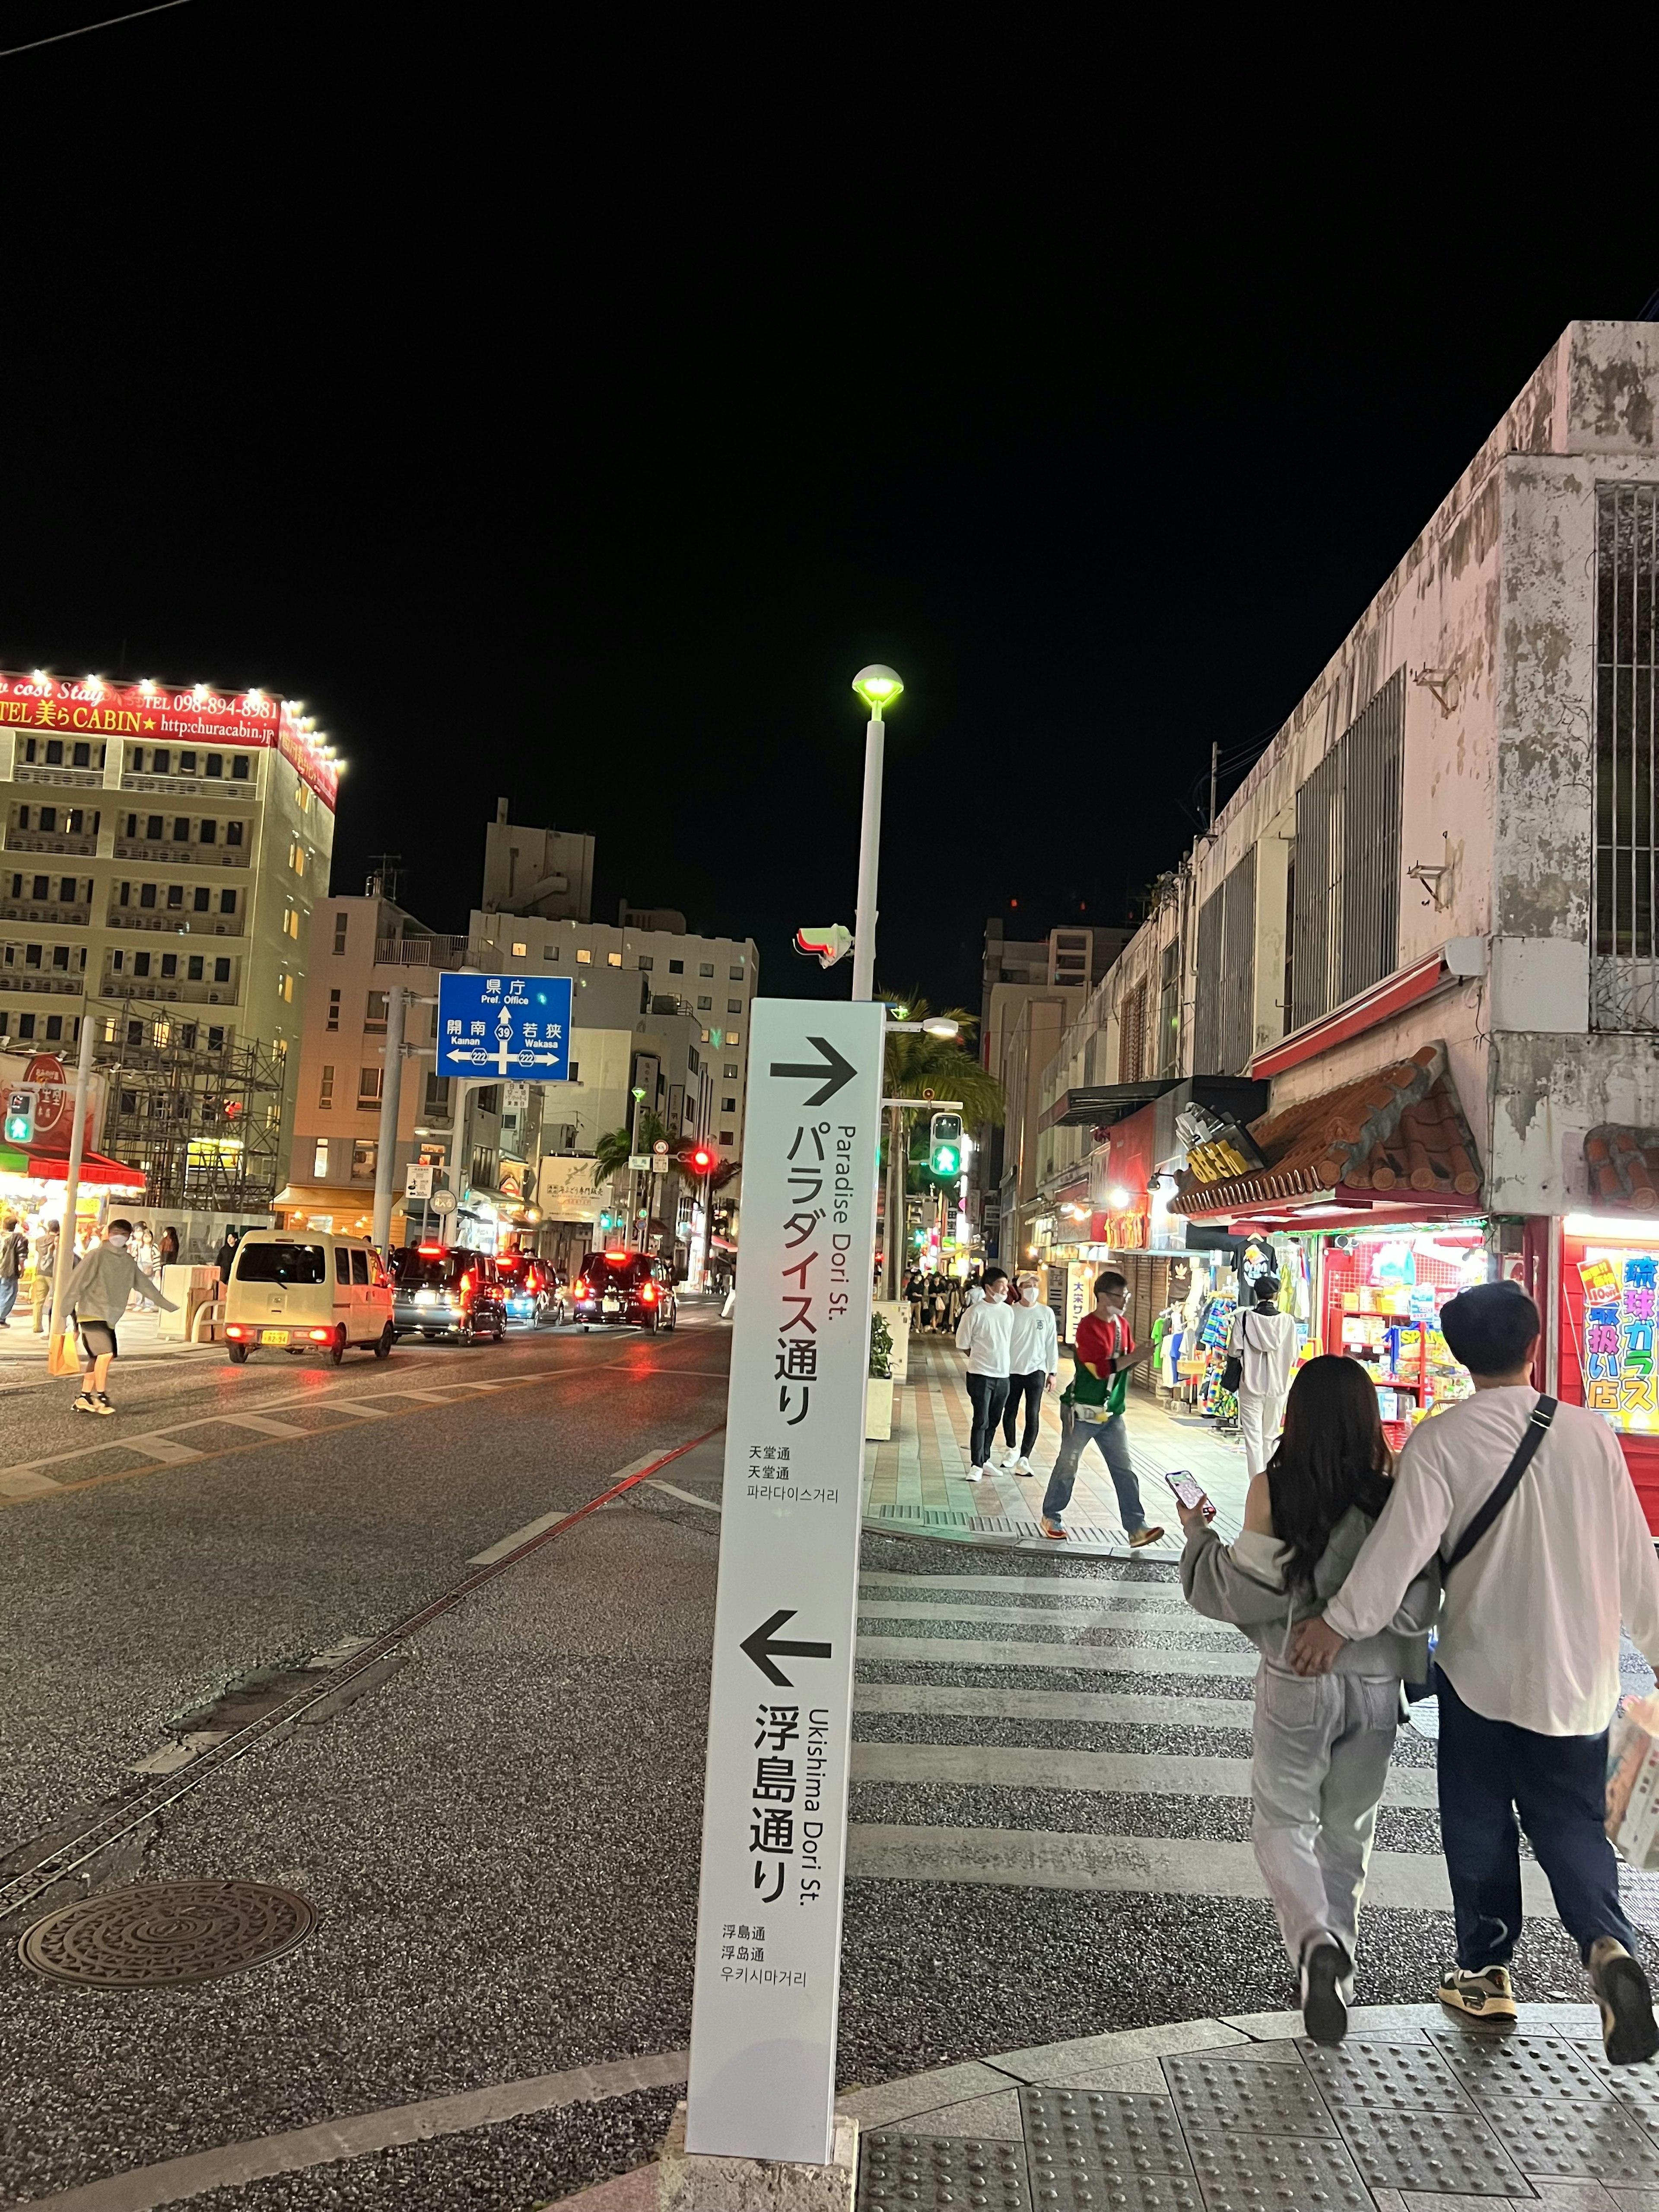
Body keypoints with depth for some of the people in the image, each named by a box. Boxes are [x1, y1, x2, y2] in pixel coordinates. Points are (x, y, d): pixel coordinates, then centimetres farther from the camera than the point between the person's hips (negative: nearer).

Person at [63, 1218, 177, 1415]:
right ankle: (101, 1396, -4)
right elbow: (78, 1281, -12)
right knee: (105, 1353, -17)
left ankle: (84, 1399, 16)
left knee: (98, 1358, 7)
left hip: (110, 1318, 7)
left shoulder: (129, 1262, 12)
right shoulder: (97, 1255, -7)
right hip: (92, 1314, -7)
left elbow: (145, 1285, 20)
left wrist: (166, 1305, 24)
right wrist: (67, 1308, -18)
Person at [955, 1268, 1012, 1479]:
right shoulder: (975, 1312, -12)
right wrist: (982, 1359, 3)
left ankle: (985, 1460, 25)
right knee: (981, 1421, -7)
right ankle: (976, 1465, -3)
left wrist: (1000, 1361, 11)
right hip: (981, 1375, -6)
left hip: (1003, 1375, 6)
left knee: (993, 1422, 13)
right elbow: (963, 1344, -4)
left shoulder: (1007, 1311, 5)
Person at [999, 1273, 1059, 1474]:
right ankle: (1011, 1450, 31)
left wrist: (1053, 1372, 1)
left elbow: (1052, 1344, 4)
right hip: (1012, 1370, 0)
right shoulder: (1011, 1312, -4)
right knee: (1010, 1413, 9)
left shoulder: (1047, 1313, 1)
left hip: (1036, 1371, 0)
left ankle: (1024, 1458, -4)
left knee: (1033, 1416, -8)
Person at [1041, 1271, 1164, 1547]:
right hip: (1083, 1411, -6)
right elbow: (1101, 1368, -25)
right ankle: (1051, 1518, 22)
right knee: (1067, 1467, 6)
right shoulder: (1088, 1326, -18)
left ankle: (1137, 1528, 3)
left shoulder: (1122, 1324, 6)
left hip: (1112, 1413, 6)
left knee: (1124, 1470, 2)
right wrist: (1134, 1357, -28)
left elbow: (1127, 1361, 10)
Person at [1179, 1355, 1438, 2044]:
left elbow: (1246, 1592, -12)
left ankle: (1316, 1942, -9)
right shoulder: (1395, 1493, -11)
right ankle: (1336, 1964, 29)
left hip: (1297, 1682, -2)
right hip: (1377, 1684, 3)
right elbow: (1416, 1604, -9)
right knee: (1349, 1830, 20)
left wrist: (1198, 1537, 3)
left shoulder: (1274, 1491, -16)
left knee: (1283, 1820, 14)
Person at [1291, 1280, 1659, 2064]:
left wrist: (1341, 1621, -18)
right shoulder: (1590, 1434, -5)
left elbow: (1405, 1540, -24)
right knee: (1573, 1825, 15)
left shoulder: (1441, 1440, -15)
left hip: (1481, 1670, -2)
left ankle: (1485, 1974, 27)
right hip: (1578, 1676, 2)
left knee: (1479, 1827, 16)